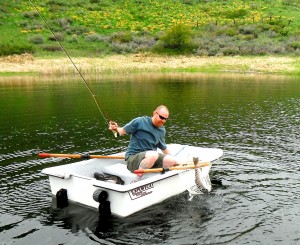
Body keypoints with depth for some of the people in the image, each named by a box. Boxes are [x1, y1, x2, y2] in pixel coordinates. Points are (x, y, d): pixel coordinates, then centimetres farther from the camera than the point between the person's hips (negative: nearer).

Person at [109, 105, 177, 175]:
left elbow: (164, 148, 22)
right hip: (132, 158, -6)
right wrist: (116, 129, -27)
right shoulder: (140, 122, -8)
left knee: (171, 160, -16)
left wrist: (173, 160, 16)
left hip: (151, 157, 6)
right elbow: (123, 131, -6)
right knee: (153, 155, -37)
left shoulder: (162, 130, 10)